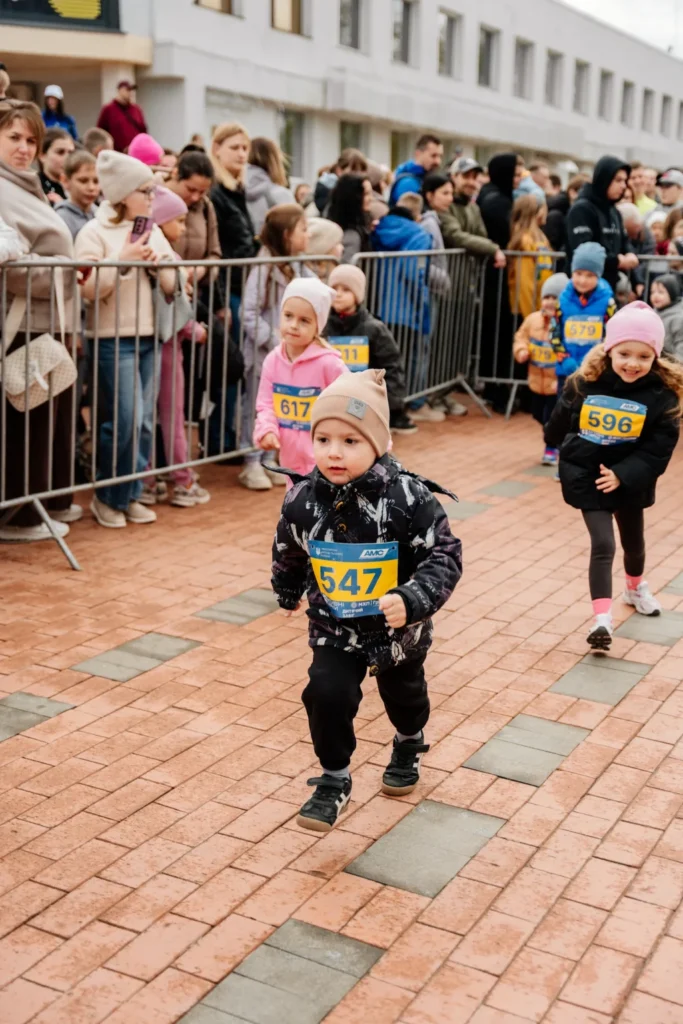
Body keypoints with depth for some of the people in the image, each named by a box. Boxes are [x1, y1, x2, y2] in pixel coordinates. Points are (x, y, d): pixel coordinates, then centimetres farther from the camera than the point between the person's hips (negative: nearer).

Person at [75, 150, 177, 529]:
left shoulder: (153, 231, 13)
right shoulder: (94, 232, -6)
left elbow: (172, 286, 12)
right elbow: (89, 289, -14)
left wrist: (161, 264, -7)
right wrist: (124, 259, -19)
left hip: (149, 337, 6)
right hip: (113, 339, -6)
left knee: (144, 422, 6)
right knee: (123, 420, -9)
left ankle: (130, 496, 18)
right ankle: (107, 497, 9)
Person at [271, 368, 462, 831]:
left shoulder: (408, 497, -28)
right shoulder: (303, 499, -16)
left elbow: (445, 556, -23)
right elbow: (288, 551, 5)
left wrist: (412, 600, -39)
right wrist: (288, 593, 21)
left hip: (399, 629, -1)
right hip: (334, 627, 1)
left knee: (403, 693, 22)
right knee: (327, 693, -16)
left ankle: (409, 745, 56)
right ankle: (334, 780, 8)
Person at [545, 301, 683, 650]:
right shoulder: (584, 384, -14)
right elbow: (560, 424, 4)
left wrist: (622, 475, -25)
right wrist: (554, 446, 19)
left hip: (631, 482, 2)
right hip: (586, 477, -2)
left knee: (633, 542, 23)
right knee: (602, 545, -13)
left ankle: (636, 588, 53)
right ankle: (602, 620, -14)